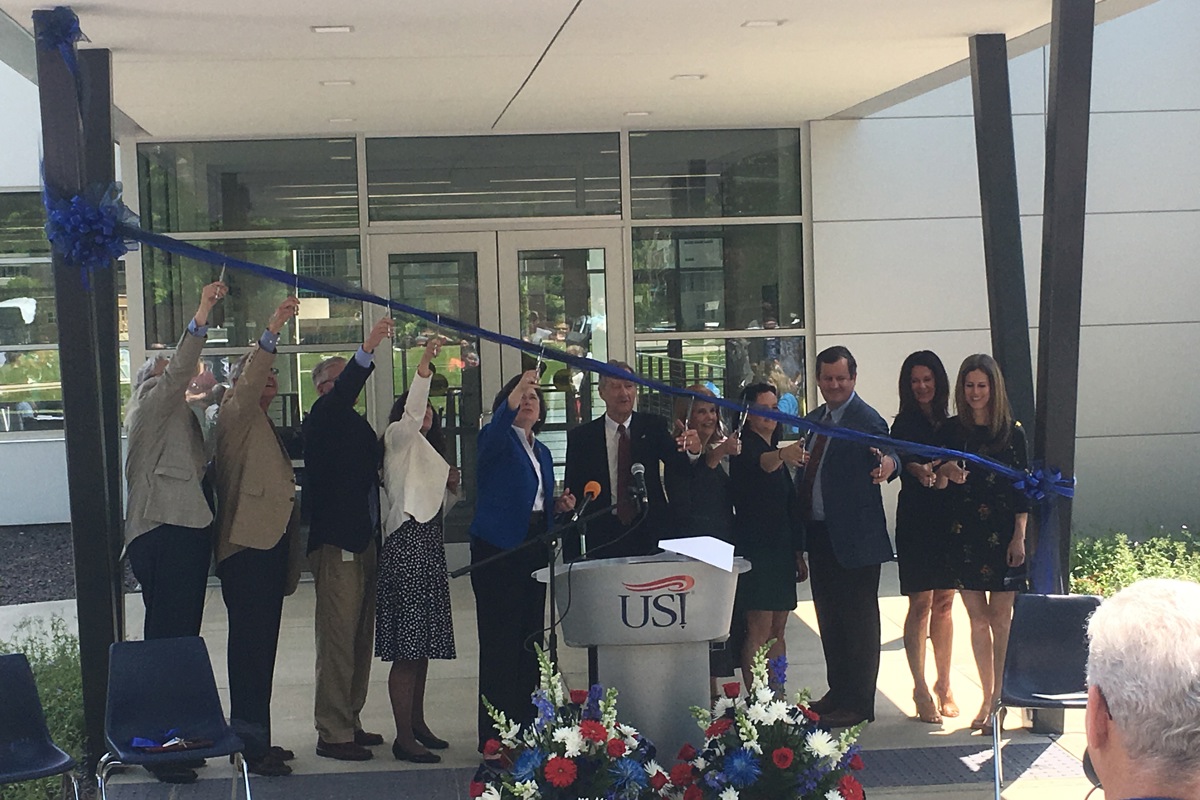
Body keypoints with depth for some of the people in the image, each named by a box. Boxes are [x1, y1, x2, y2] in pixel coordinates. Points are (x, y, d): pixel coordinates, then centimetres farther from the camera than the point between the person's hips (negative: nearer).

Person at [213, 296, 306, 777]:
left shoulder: (262, 425, 25)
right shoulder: (234, 415, -1)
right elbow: (247, 385, -23)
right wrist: (271, 333, -33)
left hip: (270, 544, 9)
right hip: (248, 545, -9)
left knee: (260, 645, 11)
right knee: (251, 643, -9)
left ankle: (255, 739, 16)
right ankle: (250, 743, -7)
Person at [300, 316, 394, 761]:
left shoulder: (355, 424, 19)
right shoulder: (322, 419, -6)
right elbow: (342, 394, -27)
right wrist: (367, 349, -35)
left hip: (363, 542, 9)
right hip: (336, 544, -9)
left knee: (359, 640, 13)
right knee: (337, 641, -7)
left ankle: (349, 723, 23)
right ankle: (332, 734, -4)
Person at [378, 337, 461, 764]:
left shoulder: (429, 451, 24)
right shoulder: (398, 439, 0)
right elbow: (409, 415, -22)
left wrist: (452, 486, 7)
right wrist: (423, 366, -31)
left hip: (430, 549, 9)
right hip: (406, 547, -9)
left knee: (422, 644, 12)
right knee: (406, 650, -10)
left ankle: (418, 724, 20)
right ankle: (404, 738, -9)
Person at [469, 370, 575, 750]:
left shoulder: (542, 452, 20)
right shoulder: (497, 438, -3)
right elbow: (491, 440, -29)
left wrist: (558, 506, 4)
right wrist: (511, 401, -44)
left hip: (533, 551, 8)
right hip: (498, 552, -7)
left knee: (531, 640, 8)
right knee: (500, 644, -8)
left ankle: (527, 727, 15)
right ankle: (496, 735, -6)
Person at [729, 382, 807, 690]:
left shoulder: (778, 451, 18)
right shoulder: (745, 448, -7)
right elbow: (760, 464, -33)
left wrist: (799, 553, 17)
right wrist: (781, 455, -54)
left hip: (781, 550, 8)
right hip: (755, 547, -8)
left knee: (777, 632, 8)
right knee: (759, 631, -12)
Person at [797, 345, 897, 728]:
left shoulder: (866, 419, -11)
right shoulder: (813, 420, 13)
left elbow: (887, 452, -24)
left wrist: (888, 462, -48)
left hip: (854, 536, -8)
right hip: (820, 535, 8)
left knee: (858, 620, 1)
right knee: (829, 617, 17)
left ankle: (859, 703, 10)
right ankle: (838, 692, 31)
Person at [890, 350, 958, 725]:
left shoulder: (949, 423, 13)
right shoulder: (904, 423, -2)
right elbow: (904, 461, -19)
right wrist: (918, 470, -40)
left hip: (947, 519, 4)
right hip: (916, 520, -4)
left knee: (944, 603, 9)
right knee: (921, 603, -4)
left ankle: (944, 685, 18)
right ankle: (921, 690, 3)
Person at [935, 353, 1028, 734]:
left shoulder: (1011, 431, 1)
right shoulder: (950, 432, 6)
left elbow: (1023, 488, 1)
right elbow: (937, 484, 6)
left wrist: (1019, 537, -5)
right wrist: (945, 472, -17)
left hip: (1002, 534, -2)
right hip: (963, 534, 2)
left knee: (1000, 618, -2)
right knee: (977, 619, 7)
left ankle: (998, 701, 2)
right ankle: (988, 697, 17)